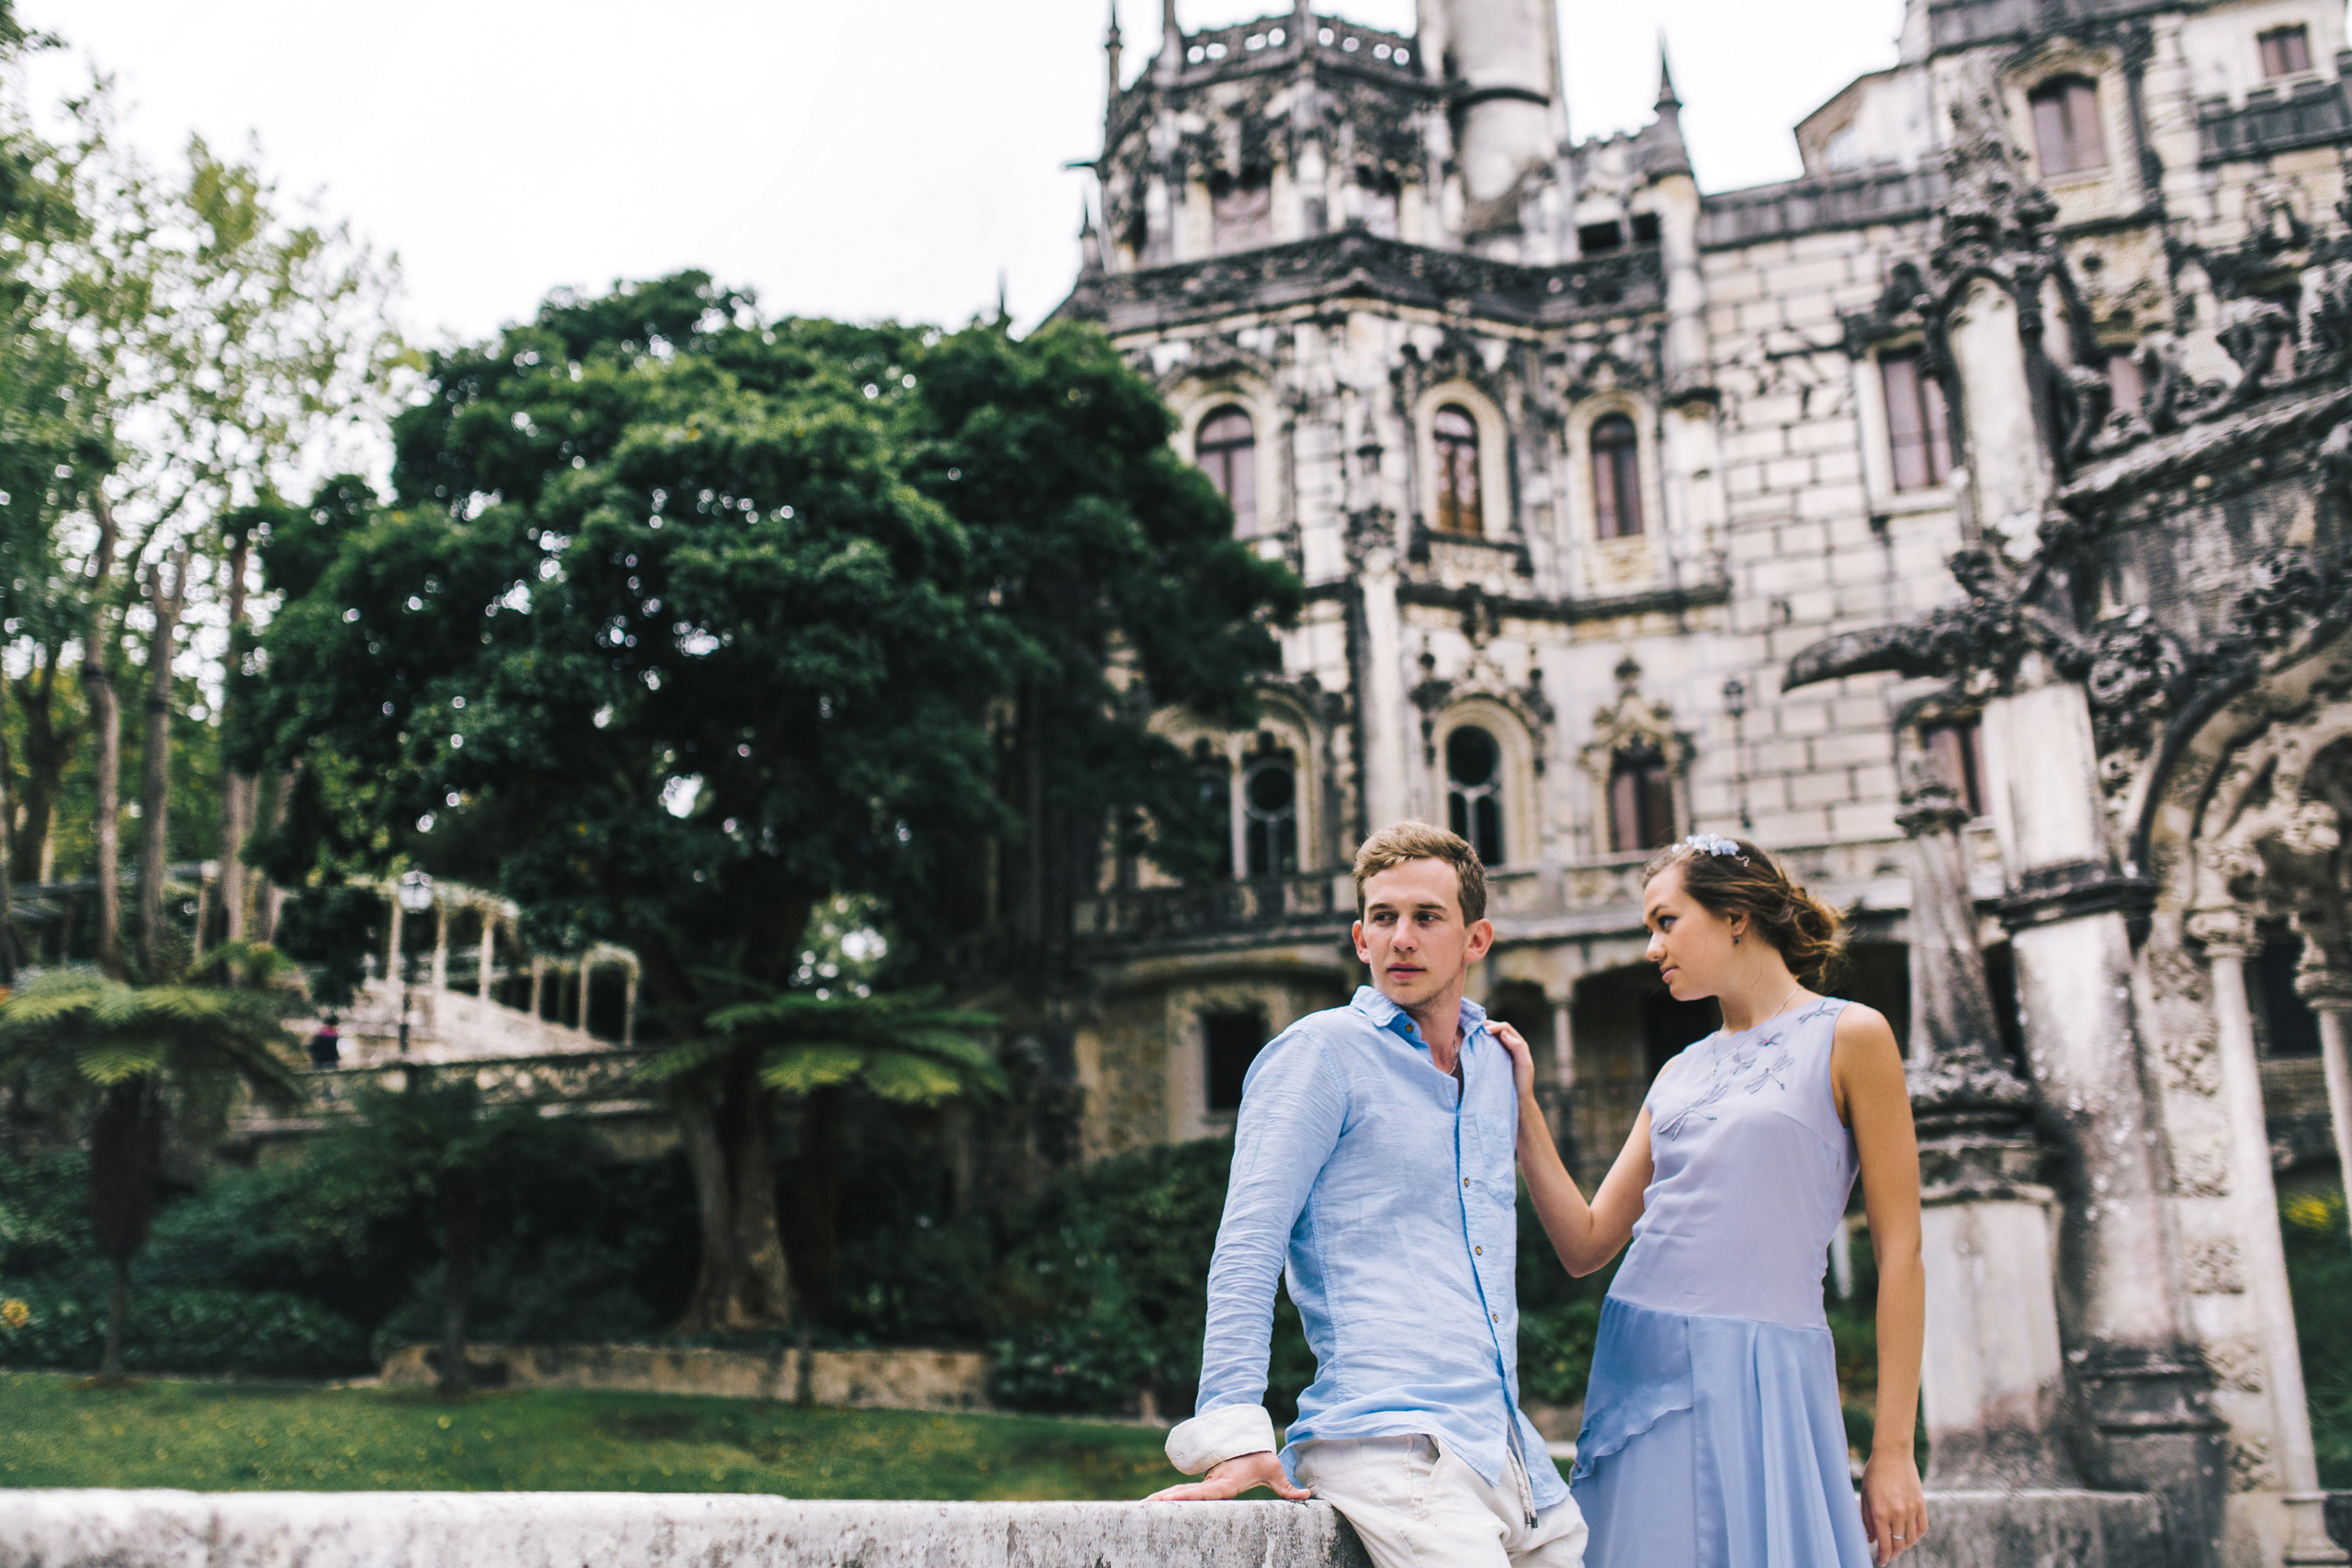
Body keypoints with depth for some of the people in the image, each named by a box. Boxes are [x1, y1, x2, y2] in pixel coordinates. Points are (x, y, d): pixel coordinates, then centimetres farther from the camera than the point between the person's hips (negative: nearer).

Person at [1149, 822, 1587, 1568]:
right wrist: (1235, 1436, -20)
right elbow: (1247, 1247, -11)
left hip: (1511, 1451, 7)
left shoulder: (1492, 1059, 17)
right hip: (1388, 1444, -7)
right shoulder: (1322, 1051, -4)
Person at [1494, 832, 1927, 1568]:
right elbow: (1585, 1244, 12)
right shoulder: (1680, 1073, 16)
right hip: (1641, 1368, 5)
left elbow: (1899, 1251, -4)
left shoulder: (1848, 1037, -1)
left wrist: (1892, 1449, -9)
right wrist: (1522, 1108, 4)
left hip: (1761, 1379, -5)